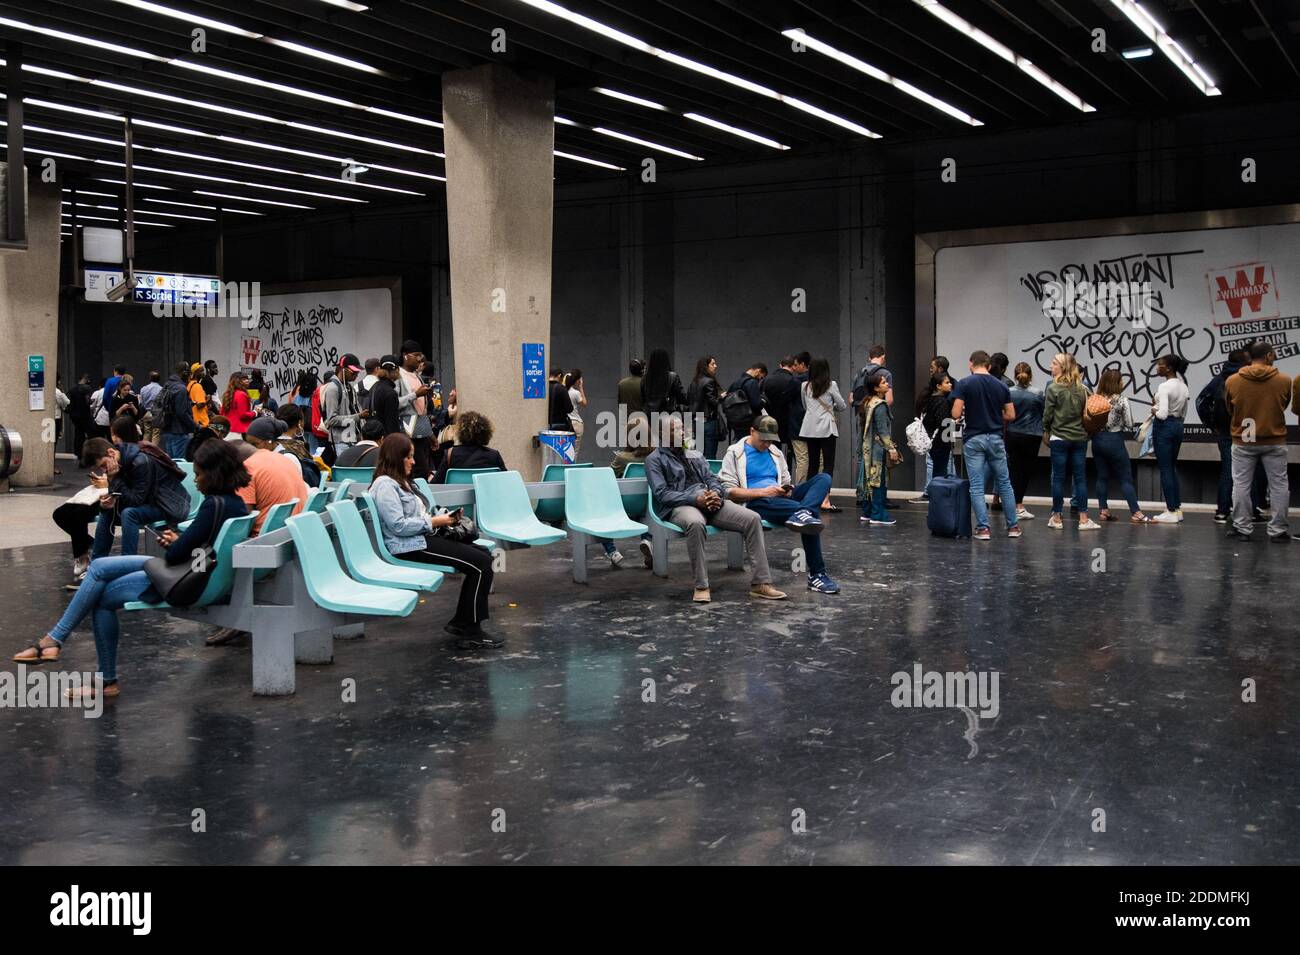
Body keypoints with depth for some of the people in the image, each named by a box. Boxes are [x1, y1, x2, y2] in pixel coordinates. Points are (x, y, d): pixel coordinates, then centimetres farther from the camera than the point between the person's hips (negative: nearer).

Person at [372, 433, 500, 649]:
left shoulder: (401, 481, 22)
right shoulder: (385, 485, -10)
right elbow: (398, 526, -19)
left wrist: (445, 516, 7)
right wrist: (433, 522, -15)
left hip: (424, 536, 11)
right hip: (410, 546, -10)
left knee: (484, 557, -1)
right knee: (481, 564, -18)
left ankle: (460, 622, 3)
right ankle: (471, 633, -12)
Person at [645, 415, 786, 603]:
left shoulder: (694, 454, 27)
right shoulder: (654, 459, 7)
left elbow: (711, 478, 18)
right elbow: (662, 494, -6)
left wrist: (716, 493, -8)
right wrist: (695, 499, -19)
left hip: (709, 500, 6)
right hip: (680, 505, -6)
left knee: (753, 518, -16)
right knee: (695, 522, -43)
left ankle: (761, 584, -17)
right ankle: (701, 586, -32)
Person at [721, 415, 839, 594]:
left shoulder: (775, 452, 28)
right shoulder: (735, 453, 7)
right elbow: (728, 491, -5)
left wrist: (787, 490, 5)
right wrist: (763, 492, -15)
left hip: (780, 500, 6)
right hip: (755, 503, -6)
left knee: (823, 478, -20)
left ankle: (802, 513, -48)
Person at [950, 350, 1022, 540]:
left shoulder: (964, 384, -8)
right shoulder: (1001, 386, 3)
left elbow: (956, 414, -13)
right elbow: (1011, 415, 4)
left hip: (973, 439, -3)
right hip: (995, 438, 3)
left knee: (976, 487, 1)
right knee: (1004, 483, 14)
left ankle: (983, 528, -2)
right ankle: (1013, 525, 18)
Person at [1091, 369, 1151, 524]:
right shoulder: (1121, 400, -11)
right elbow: (1130, 424, -8)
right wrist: (1121, 430, 10)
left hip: (1097, 440, 5)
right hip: (1114, 441, -5)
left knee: (1102, 477, 11)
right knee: (1126, 478, 1)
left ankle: (1103, 510, 13)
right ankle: (1135, 513, 0)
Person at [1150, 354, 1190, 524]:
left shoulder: (1164, 387, -17)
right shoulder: (1183, 386, 9)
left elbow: (1162, 414, -23)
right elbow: (1183, 414, 16)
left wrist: (1154, 410, -4)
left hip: (1164, 427, -8)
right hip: (1178, 426, 8)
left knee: (1165, 469, -2)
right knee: (1172, 468, 16)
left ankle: (1171, 512, 0)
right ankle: (1177, 508, 17)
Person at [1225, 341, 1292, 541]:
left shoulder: (1232, 381, -8)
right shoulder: (1284, 380, -8)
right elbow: (1285, 406, 8)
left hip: (1243, 441, 0)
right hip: (1274, 441, 0)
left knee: (1241, 485, 8)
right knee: (1279, 485, 8)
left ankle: (1242, 528, 10)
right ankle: (1278, 530, 10)